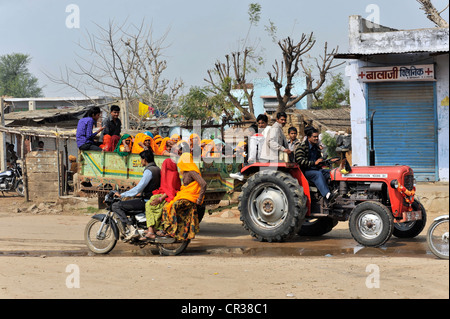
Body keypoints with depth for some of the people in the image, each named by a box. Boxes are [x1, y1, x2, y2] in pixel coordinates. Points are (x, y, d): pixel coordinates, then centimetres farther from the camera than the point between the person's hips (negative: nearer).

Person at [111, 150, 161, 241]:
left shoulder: (149, 171, -17)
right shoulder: (157, 169, 12)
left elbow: (138, 189, -22)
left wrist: (121, 195, -16)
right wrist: (141, 194, 27)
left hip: (146, 202, -10)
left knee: (116, 206, -13)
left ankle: (132, 230, -21)